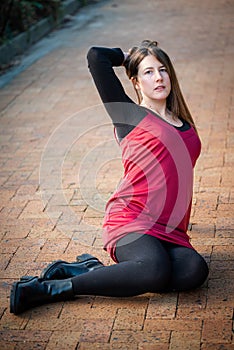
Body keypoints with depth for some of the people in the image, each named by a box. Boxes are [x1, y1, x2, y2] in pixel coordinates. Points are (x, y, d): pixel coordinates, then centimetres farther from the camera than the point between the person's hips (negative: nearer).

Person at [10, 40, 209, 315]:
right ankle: (52, 289, -22)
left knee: (194, 271, -27)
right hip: (131, 220, -6)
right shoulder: (131, 116, 5)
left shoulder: (184, 125, 22)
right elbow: (96, 56, 0)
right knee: (155, 271, -36)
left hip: (170, 230, 6)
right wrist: (128, 57, 18)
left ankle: (91, 270, -15)